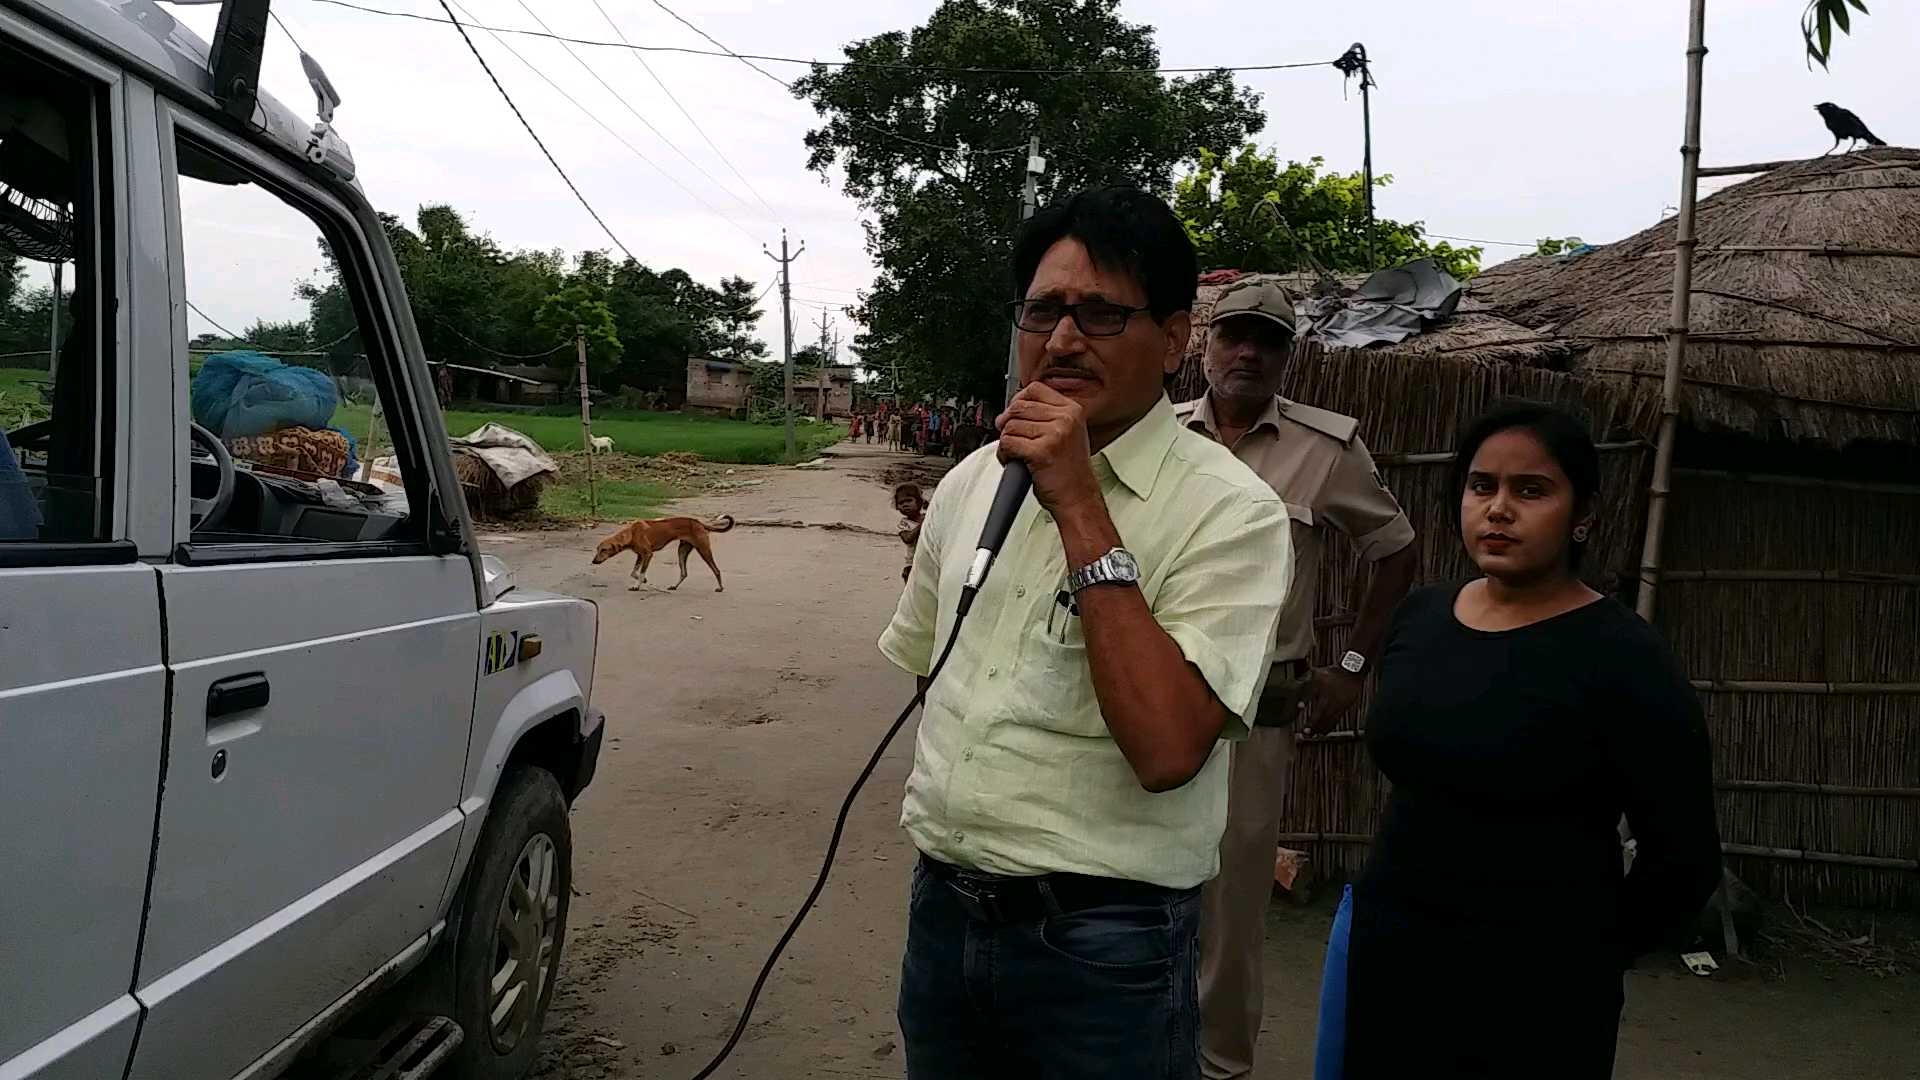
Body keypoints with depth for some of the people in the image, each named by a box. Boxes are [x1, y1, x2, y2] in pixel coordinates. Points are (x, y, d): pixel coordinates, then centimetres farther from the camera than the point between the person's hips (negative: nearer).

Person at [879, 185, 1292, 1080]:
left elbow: (1166, 749, -26)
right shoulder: (972, 481, 3)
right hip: (941, 908, 6)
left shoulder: (1232, 512, -15)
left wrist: (1079, 505, -26)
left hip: (1105, 940, -5)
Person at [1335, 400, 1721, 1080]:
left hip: (1534, 992, -5)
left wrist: (1581, 958, 1)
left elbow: (1684, 859, -9)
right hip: (1389, 955, 5)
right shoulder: (1418, 616, 2)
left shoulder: (1624, 659, -14)